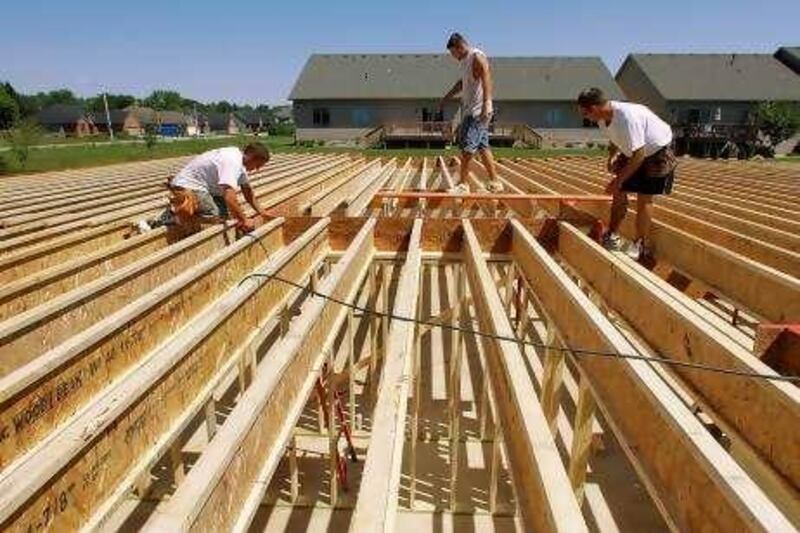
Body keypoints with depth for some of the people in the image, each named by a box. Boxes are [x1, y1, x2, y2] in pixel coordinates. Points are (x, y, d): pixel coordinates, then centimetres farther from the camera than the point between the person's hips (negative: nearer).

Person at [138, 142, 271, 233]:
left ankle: (177, 209, 18)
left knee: (225, 211, 9)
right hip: (188, 186, -10)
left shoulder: (239, 159, 5)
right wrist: (244, 221, -28)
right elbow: (230, 198, -36)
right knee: (217, 216, -20)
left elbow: (247, 189, 13)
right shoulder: (233, 163, -26)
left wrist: (260, 211, 5)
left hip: (202, 185, 10)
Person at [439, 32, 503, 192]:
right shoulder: (465, 61, 19)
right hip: (470, 111, 10)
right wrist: (446, 98, 39)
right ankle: (495, 182, 11)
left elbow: (486, 81, -22)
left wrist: (486, 104, -33)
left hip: (478, 112, -10)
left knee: (468, 147, -10)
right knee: (482, 147, 8)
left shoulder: (477, 57, -10)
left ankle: (462, 183, -5)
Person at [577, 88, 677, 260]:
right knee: (619, 192, 4)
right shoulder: (603, 119, -12)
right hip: (633, 152, 8)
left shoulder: (627, 116, -37)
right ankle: (612, 236, 13)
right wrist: (612, 156, -9)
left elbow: (639, 155, -33)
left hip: (657, 152, -8)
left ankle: (640, 245, 7)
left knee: (644, 198, -6)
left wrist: (619, 179, -29)